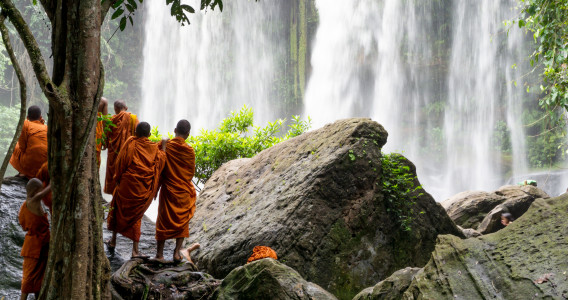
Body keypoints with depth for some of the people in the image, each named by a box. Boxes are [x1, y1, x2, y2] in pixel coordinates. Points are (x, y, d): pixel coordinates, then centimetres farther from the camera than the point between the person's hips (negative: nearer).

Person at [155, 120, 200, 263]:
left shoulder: (166, 146, -9)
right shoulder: (189, 151, -8)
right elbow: (191, 173, 2)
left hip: (168, 190, 0)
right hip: (184, 192, 0)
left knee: (164, 220, 10)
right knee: (182, 221, 12)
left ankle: (160, 253, 12)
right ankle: (177, 252, 5)